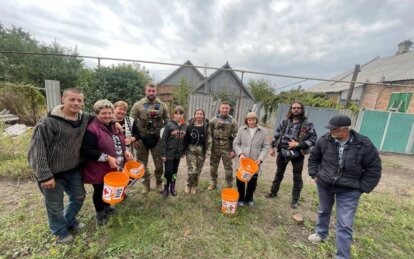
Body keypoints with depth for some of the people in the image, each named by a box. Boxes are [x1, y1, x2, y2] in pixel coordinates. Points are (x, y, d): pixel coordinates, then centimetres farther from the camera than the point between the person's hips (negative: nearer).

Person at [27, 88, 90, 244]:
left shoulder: (85, 119, -4)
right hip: (52, 173, -5)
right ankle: (60, 231, 42)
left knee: (79, 196, 22)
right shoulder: (48, 122, -21)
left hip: (73, 170, 6)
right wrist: (44, 176, -20)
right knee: (55, 206, 15)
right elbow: (37, 150, -19)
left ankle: (70, 221, 49)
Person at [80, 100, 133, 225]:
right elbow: (86, 151, -25)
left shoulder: (113, 126, 6)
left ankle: (107, 208, 48)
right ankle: (99, 214, 38)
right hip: (99, 171, -7)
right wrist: (108, 158, -29)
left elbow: (118, 143, 16)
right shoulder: (92, 129, -22)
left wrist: (125, 151, -2)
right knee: (100, 192, 14)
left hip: (114, 168, 7)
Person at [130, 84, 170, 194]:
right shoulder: (138, 105, -3)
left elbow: (167, 122, 8)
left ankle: (159, 183, 29)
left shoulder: (162, 105, 2)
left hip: (157, 139, 1)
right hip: (142, 139, 0)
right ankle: (146, 184, 29)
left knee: (159, 163, 9)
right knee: (142, 163, 11)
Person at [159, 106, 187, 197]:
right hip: (169, 153, -4)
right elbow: (163, 140, -10)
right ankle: (166, 188, 24)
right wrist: (163, 154, -12)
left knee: (175, 171, 16)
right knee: (168, 172, 2)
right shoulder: (169, 125, -11)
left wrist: (184, 151, 7)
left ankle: (172, 187, 34)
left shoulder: (185, 126, 1)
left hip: (178, 153, 4)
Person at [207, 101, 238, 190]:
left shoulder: (233, 121, -2)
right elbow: (209, 135, -2)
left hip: (227, 148, -1)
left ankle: (229, 186, 25)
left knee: (228, 168, 7)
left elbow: (236, 137, -3)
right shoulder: (213, 120, -1)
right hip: (215, 148, 2)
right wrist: (208, 148, -6)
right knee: (213, 166, 14)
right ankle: (213, 183, 35)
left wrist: (233, 150, -8)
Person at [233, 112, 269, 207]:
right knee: (240, 179, 9)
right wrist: (240, 153, -15)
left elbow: (265, 147, 2)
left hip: (254, 162, 1)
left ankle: (249, 198, 37)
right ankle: (241, 198, 34)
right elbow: (235, 143, 0)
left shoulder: (262, 131, 0)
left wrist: (260, 158, -11)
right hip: (242, 161, 0)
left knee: (253, 181, 11)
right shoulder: (241, 129, -1)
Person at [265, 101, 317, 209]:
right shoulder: (285, 121, 1)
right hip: (282, 152, 3)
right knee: (279, 173, 19)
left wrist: (298, 144, -23)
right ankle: (273, 192, 38)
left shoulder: (307, 124, -10)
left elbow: (313, 139, -11)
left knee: (297, 177, 12)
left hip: (297, 154, -3)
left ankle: (295, 200, 30)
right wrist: (272, 147, 5)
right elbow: (277, 134, 7)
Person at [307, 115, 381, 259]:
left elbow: (374, 169, -6)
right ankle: (321, 234, 49)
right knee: (323, 211, 23)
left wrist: (362, 188, -7)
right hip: (324, 184, 3)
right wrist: (314, 174, 1)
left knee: (344, 225, 2)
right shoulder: (324, 140, -12)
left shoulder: (364, 145, -17)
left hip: (349, 190, -2)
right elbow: (313, 157, 4)